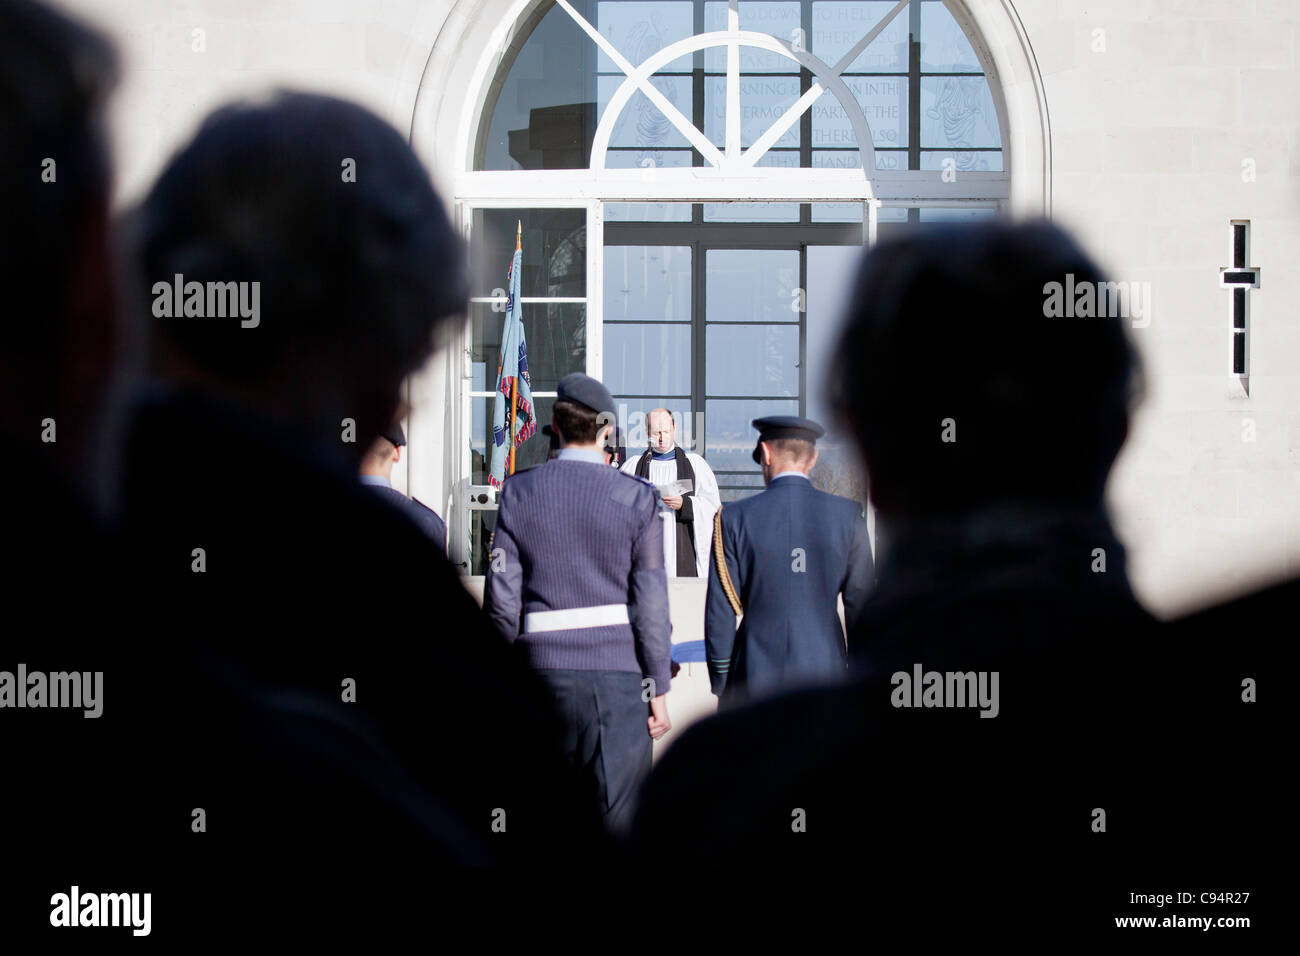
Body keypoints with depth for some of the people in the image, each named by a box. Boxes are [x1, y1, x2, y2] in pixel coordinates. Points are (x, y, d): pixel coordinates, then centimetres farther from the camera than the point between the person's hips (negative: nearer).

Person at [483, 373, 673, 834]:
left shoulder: (519, 492, 2)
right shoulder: (635, 498, -4)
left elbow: (501, 594, 2)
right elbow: (651, 602, -6)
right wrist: (658, 688, 0)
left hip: (543, 665, 3)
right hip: (617, 672, -3)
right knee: (619, 815, 0)